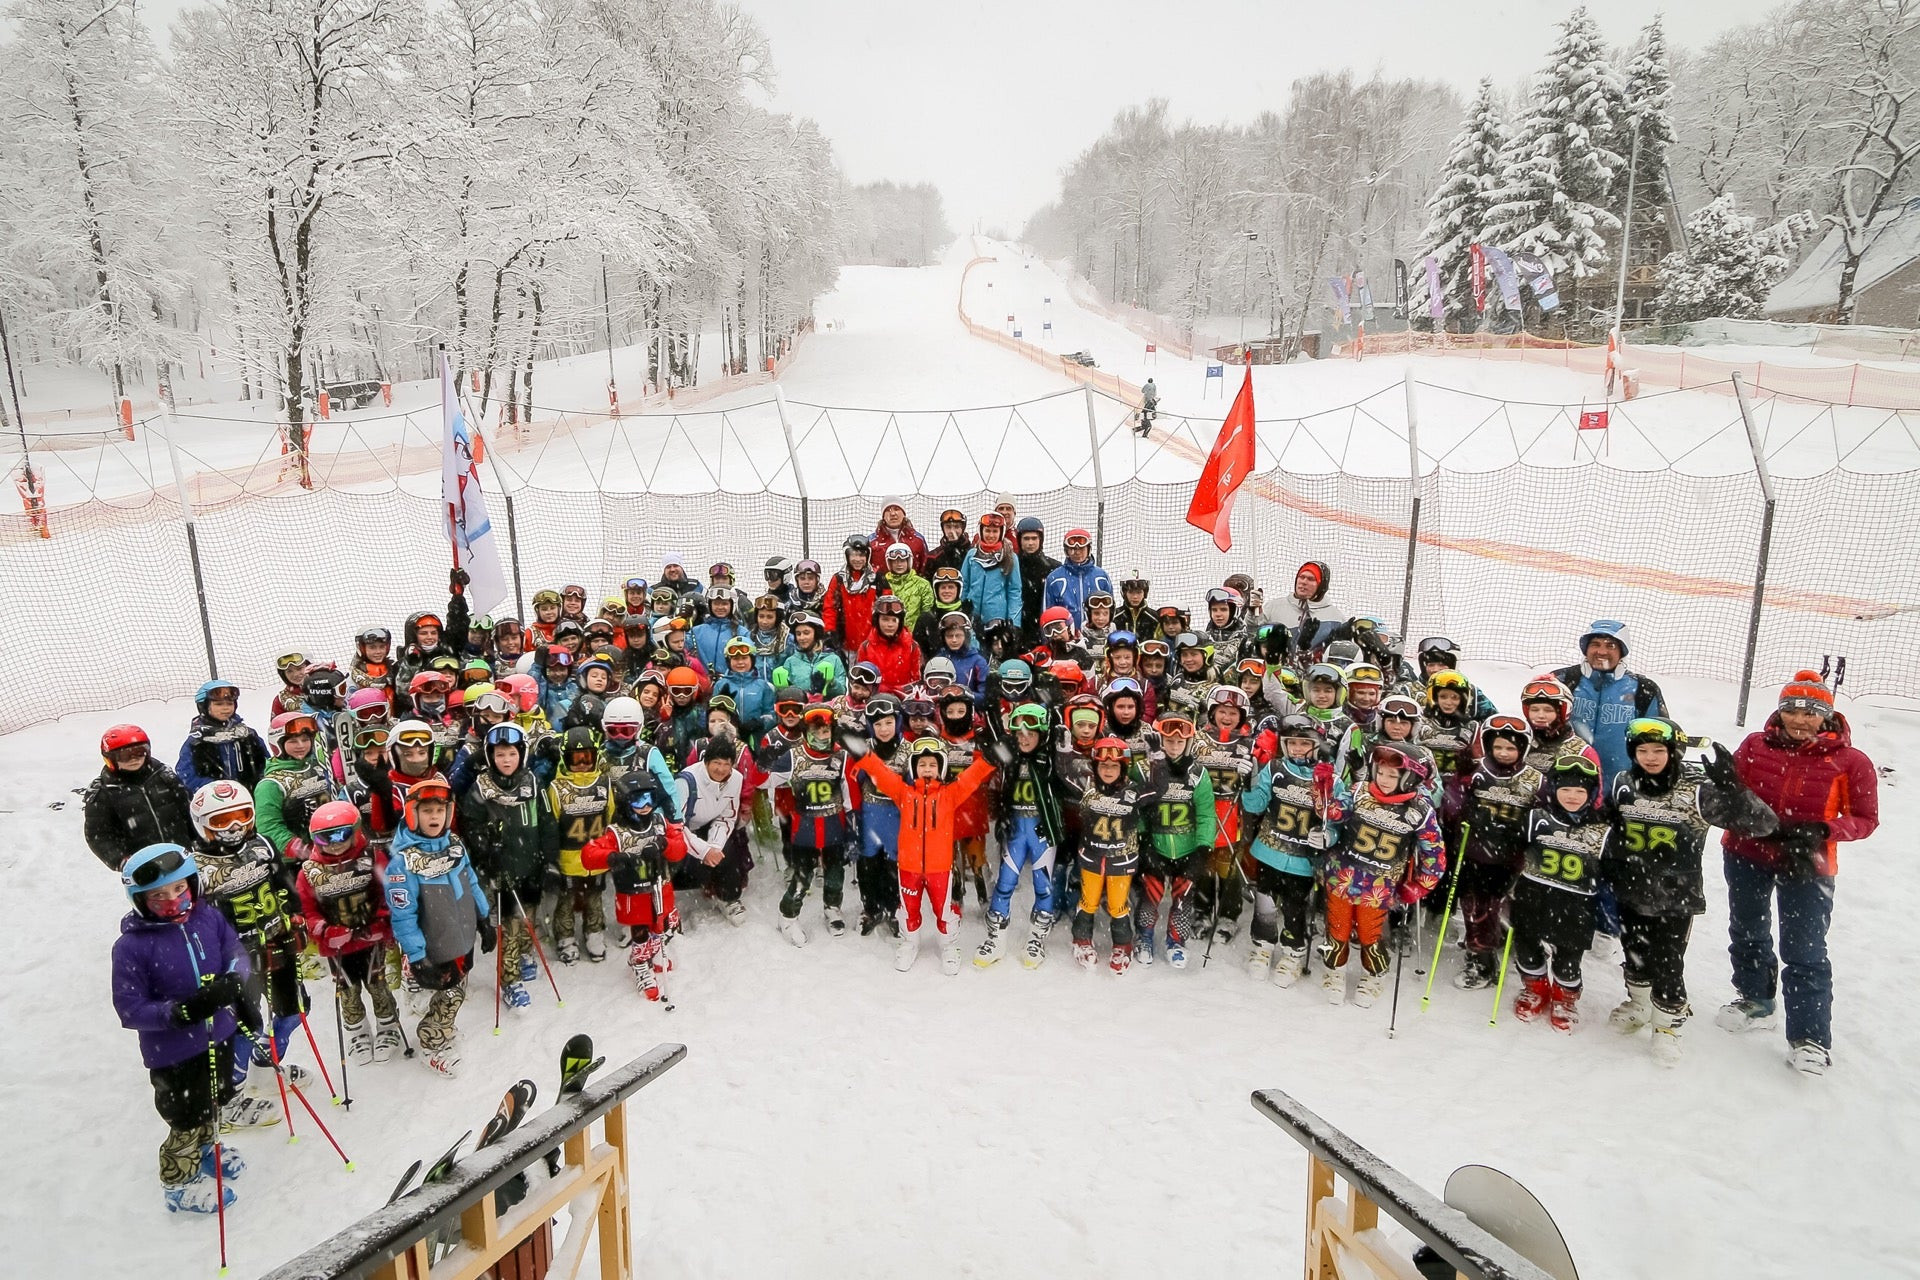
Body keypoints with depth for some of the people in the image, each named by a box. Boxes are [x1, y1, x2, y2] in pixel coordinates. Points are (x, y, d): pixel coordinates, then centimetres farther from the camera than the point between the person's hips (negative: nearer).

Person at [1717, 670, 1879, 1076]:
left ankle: (1810, 1037, 10)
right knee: (1747, 933, 20)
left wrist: (1821, 831, -24)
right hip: (1747, 854, 4)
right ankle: (1756, 1001, 42)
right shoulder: (1755, 746, -5)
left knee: (1806, 951, -1)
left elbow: (1865, 818, -7)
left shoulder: (1850, 762, -11)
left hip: (1808, 866, -4)